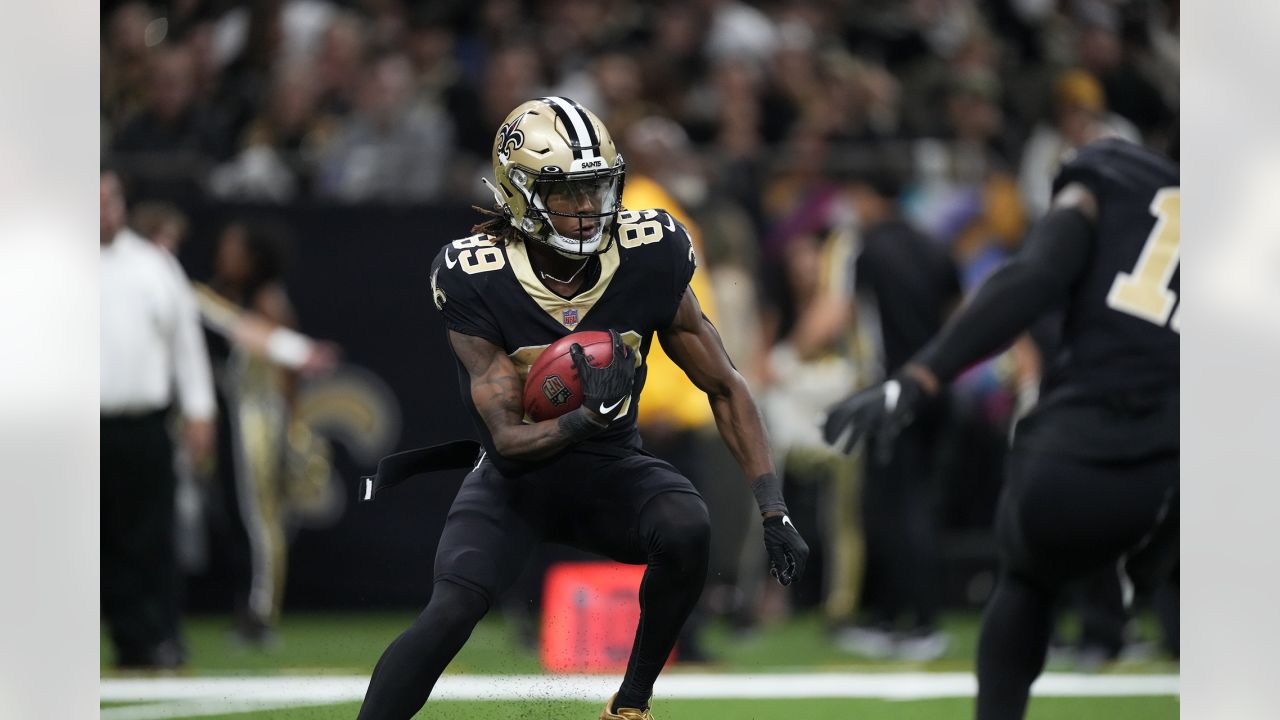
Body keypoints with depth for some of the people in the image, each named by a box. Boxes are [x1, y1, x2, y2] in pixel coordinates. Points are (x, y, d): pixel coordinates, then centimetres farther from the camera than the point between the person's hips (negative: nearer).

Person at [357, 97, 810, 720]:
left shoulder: (650, 259, -15)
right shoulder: (476, 281, -22)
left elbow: (724, 389, -5)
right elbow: (508, 439, -21)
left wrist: (773, 512, -11)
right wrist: (589, 417, -42)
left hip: (611, 470, 2)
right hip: (516, 479, -2)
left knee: (687, 529, -30)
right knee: (451, 612, -26)